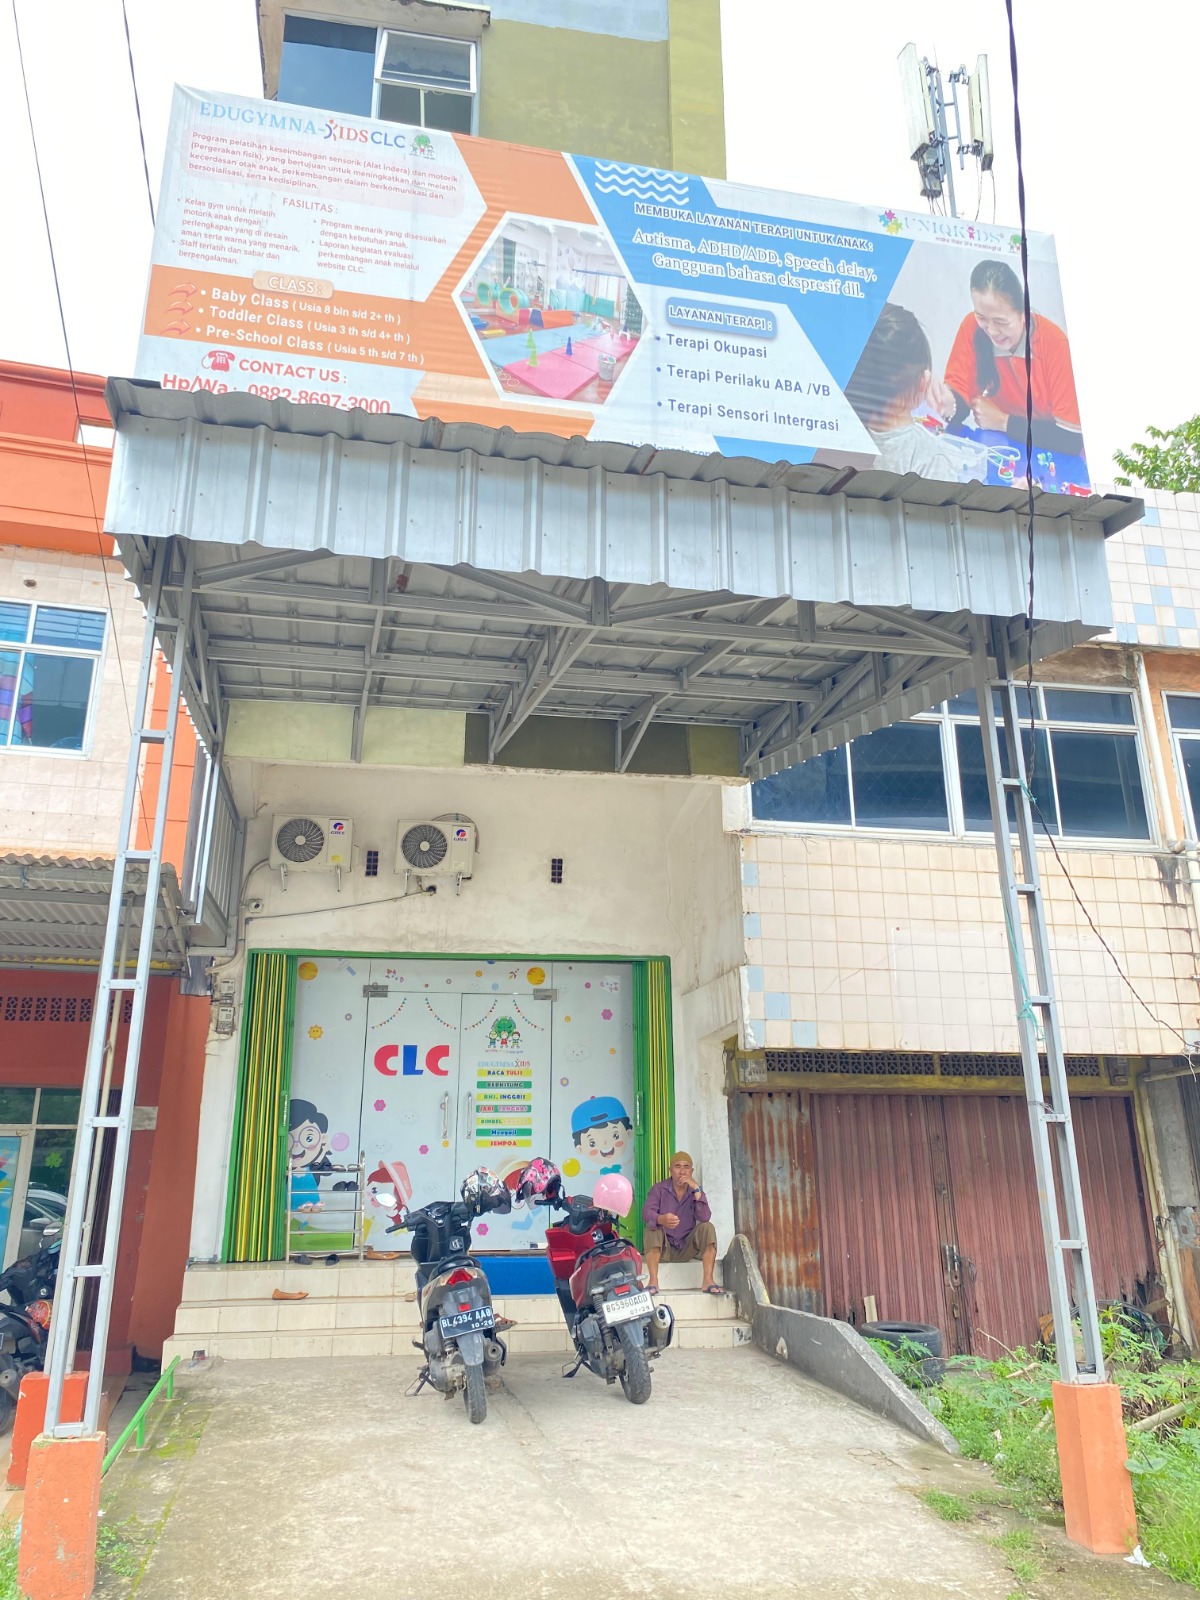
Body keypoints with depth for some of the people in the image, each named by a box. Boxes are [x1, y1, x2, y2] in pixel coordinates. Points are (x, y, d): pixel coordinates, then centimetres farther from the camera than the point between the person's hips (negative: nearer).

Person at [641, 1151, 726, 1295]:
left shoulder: (695, 1191, 1)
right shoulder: (659, 1189, -5)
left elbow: (705, 1218, -17)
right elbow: (646, 1213, -23)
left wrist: (697, 1190, -27)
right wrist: (661, 1219, -46)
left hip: (686, 1249, 2)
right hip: (664, 1249, -2)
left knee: (707, 1227, -20)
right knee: (652, 1227, -29)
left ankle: (707, 1281, -26)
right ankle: (653, 1281, -34)